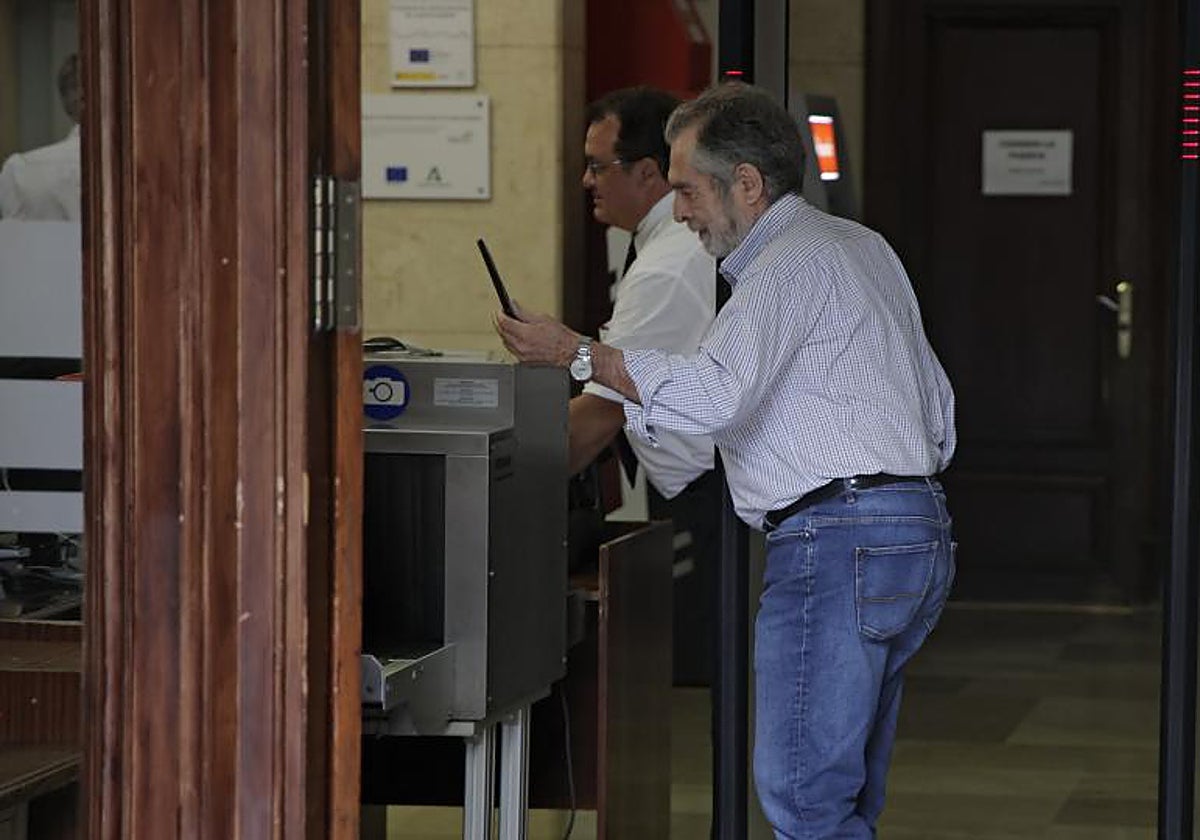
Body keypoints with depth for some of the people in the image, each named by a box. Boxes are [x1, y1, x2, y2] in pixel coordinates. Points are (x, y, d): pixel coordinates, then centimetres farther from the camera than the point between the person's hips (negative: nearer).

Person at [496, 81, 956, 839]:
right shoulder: (862, 245, 22)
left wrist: (576, 353, -19)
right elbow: (937, 409, 25)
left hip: (838, 541, -11)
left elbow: (715, 393, -25)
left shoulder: (792, 263, -10)